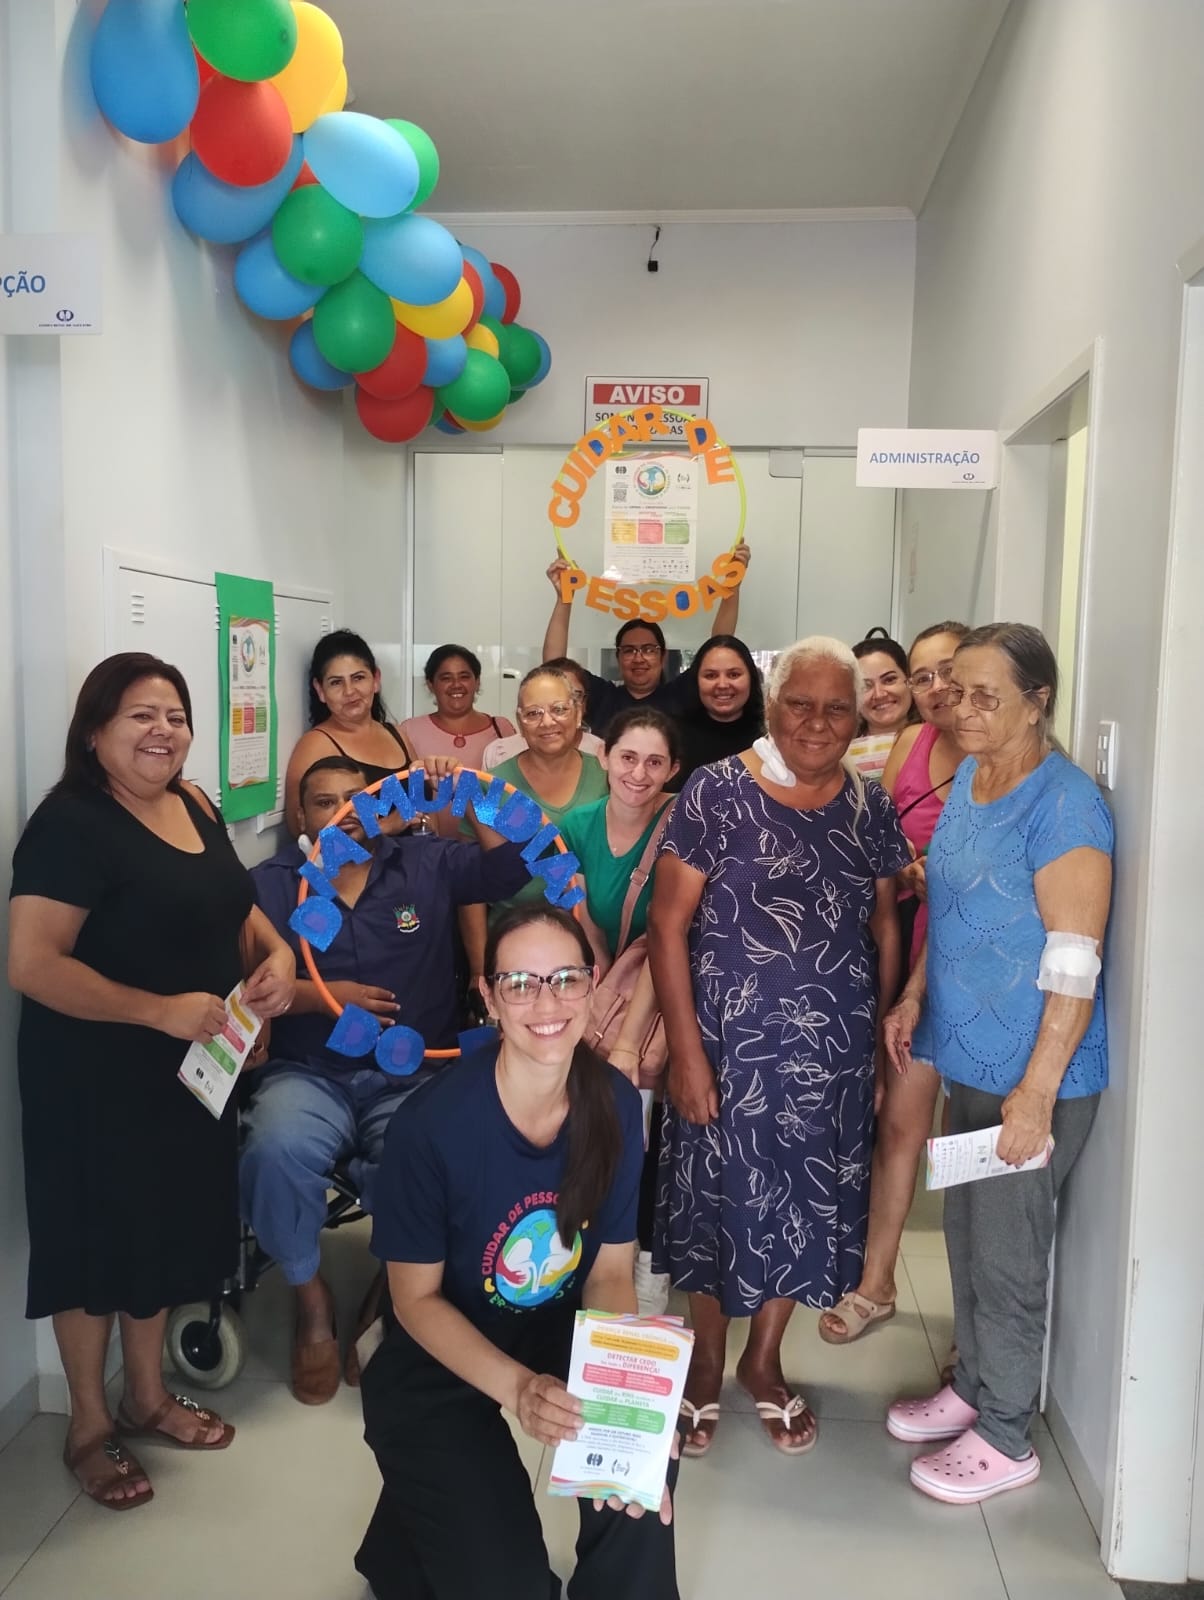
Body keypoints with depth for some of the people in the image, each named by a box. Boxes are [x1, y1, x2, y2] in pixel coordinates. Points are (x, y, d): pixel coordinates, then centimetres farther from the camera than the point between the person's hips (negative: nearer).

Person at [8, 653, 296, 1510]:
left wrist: (278, 955, -7)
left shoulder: (195, 805, 5)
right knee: (95, 1242, 9)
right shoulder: (70, 823, -18)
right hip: (93, 1076, -7)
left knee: (166, 1231, 19)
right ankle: (89, 1425, 30)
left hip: (189, 1069, 7)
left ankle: (147, 1395, 40)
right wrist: (159, 1010, -31)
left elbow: (235, 906, 15)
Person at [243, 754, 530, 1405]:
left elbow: (507, 868, 1)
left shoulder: (425, 863, 11)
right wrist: (321, 996, -13)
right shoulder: (274, 883, 10)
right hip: (310, 1074, 1)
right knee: (275, 1153, -32)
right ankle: (309, 1293, -1)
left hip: (414, 1077, 0)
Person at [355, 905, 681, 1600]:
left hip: (559, 1333, 3)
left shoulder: (616, 1103, -15)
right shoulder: (434, 1122, -27)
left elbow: (610, 1270, -5)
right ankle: (412, 1534, 20)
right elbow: (416, 1300, -15)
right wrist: (515, 1387, -29)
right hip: (439, 1362, -3)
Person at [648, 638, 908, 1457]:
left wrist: (882, 1044, 7)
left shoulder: (872, 807, 3)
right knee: (720, 1200, 10)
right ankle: (706, 1362, 34)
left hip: (834, 1053, 4)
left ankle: (765, 1360, 38)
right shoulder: (716, 793, -10)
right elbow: (668, 924, -11)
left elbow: (885, 930, 10)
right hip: (731, 1047, -3)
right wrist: (687, 1050, -14)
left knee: (808, 1204, 15)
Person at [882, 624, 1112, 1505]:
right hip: (972, 1058, 8)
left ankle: (1005, 1437, 26)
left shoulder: (1063, 804, -20)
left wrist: (1035, 1093, -22)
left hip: (1032, 1074, -8)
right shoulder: (968, 779, 6)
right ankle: (973, 1386, 40)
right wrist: (914, 997, 13)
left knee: (1006, 1255, 6)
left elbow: (1075, 963, -21)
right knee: (968, 1233, 20)